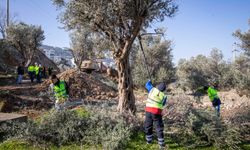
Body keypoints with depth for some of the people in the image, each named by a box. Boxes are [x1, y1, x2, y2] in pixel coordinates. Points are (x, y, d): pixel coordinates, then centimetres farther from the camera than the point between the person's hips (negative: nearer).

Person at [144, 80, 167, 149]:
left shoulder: (153, 89, 2)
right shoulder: (164, 96, 1)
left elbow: (147, 85, 20)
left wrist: (149, 81, 41)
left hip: (148, 111, 2)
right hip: (157, 113, -2)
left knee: (148, 125, 19)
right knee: (159, 128, 6)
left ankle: (149, 140, 31)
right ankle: (161, 144, 7)